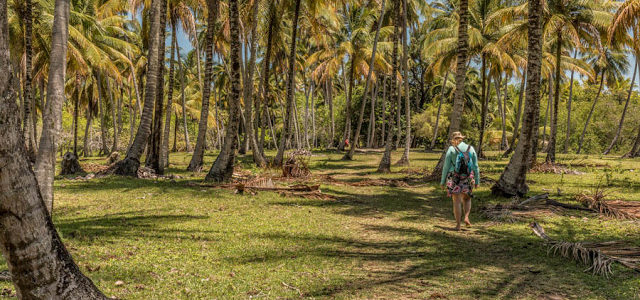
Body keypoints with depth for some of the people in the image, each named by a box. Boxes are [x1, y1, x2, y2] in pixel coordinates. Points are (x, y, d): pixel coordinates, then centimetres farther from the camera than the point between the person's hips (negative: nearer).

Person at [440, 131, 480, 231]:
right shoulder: (471, 149, 3)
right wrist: (477, 181, 10)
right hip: (467, 180, 2)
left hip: (454, 179, -2)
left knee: (457, 202, 2)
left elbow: (446, 167, -6)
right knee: (467, 199, 22)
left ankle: (458, 225, 1)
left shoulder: (451, 149, -5)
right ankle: (466, 218, 3)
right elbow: (475, 167, 2)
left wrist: (443, 181, 1)